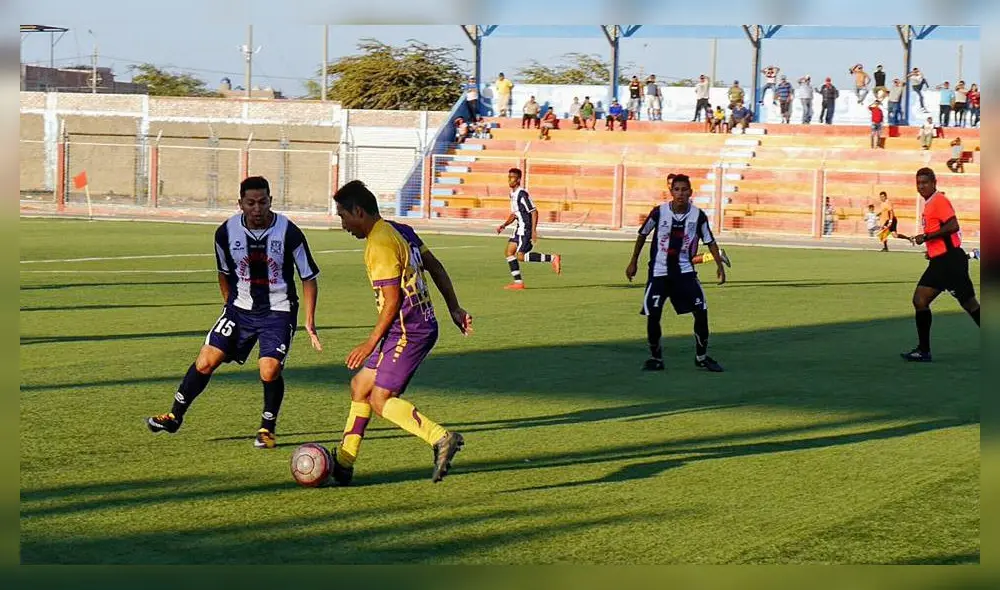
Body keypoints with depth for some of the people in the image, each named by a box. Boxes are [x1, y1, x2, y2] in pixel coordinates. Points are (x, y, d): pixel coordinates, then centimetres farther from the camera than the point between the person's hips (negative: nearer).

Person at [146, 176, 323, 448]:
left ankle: (267, 428, 9)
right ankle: (175, 416, 13)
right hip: (241, 307, 3)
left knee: (269, 371, -17)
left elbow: (308, 278, -6)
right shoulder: (226, 233, -9)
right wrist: (230, 306, 12)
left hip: (278, 311, -3)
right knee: (206, 361, -5)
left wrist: (310, 322, -9)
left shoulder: (289, 233, -17)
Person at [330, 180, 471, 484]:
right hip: (422, 324, 10)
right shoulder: (401, 231, 12)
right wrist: (454, 309, 22)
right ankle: (342, 464, 17)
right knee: (360, 385, 14)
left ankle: (441, 438, -17)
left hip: (408, 331, -10)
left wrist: (370, 343, -12)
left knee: (380, 400, -9)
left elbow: (392, 301, -19)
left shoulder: (380, 244, -17)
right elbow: (436, 268, 18)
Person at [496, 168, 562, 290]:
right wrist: (504, 225, 11)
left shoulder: (522, 194, -16)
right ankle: (518, 282, 6)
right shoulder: (512, 194, 14)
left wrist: (534, 230, -23)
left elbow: (534, 212, -18)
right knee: (509, 252, 4)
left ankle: (552, 258, -8)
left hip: (526, 229, -9)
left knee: (520, 256, -14)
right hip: (519, 228, 9)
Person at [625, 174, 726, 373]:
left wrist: (720, 266, -5)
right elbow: (642, 235, 5)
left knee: (701, 312, -6)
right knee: (652, 316, -8)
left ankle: (701, 356, 12)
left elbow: (710, 241, 4)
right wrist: (633, 263, 8)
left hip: (685, 271, 1)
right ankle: (655, 357, 12)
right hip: (659, 272, -1)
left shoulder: (698, 215, -7)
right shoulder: (659, 212, -11)